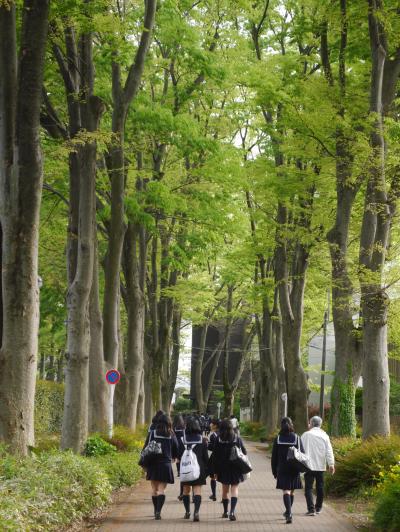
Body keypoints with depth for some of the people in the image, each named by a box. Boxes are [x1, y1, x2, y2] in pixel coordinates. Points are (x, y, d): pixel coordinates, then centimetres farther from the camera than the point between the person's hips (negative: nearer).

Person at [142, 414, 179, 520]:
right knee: (161, 490, 0)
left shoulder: (151, 434, -2)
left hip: (153, 464, 1)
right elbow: (176, 452, 7)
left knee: (154, 489, 15)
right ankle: (158, 511, -16)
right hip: (166, 465, -1)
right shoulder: (171, 436, 0)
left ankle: (156, 511, 24)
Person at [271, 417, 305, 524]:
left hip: (282, 469, -2)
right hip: (294, 469, 2)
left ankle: (289, 514, -21)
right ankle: (288, 512, 31)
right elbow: (302, 454, -1)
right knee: (291, 491, 15)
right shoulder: (297, 438, -2)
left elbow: (274, 456, 1)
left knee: (286, 491, -5)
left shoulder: (278, 439, -3)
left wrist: (274, 471, 8)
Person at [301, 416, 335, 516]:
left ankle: (311, 509, -14)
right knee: (320, 487, 16)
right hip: (320, 466, 3)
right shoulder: (324, 435, 1)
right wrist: (331, 464, -3)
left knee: (308, 488, -2)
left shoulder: (306, 435, -3)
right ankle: (318, 507, 25)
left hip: (308, 465, -3)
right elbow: (329, 451, -3)